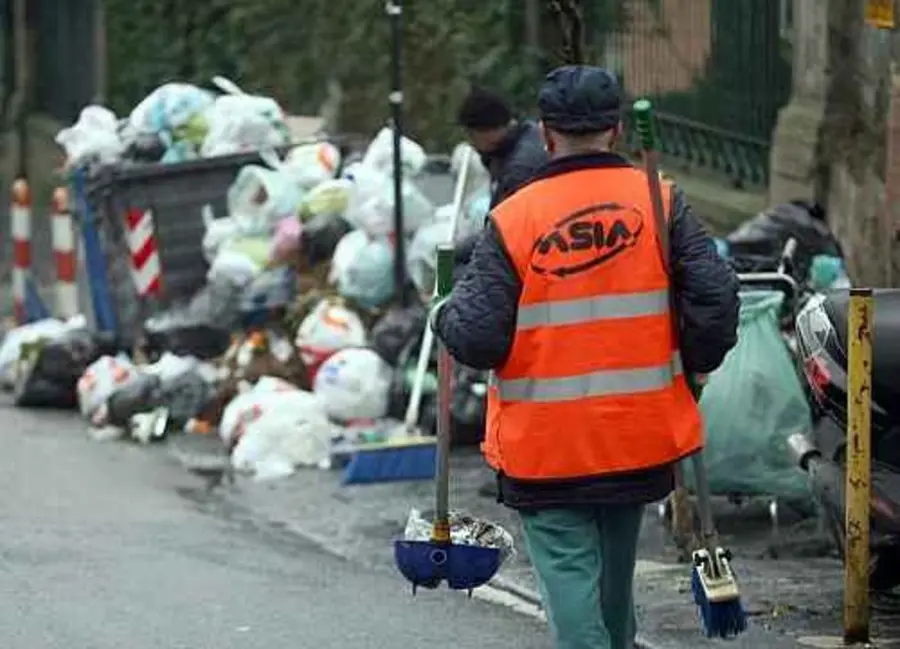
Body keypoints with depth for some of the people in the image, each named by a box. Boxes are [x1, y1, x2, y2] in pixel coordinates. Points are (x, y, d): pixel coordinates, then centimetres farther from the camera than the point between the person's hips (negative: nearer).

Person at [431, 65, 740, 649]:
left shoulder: (511, 220, -11)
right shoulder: (660, 203, -5)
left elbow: (479, 339, -14)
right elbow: (716, 299, -10)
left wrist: (445, 316, 8)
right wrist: (693, 366, 8)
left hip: (544, 443, -3)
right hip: (642, 432, 3)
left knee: (568, 568, 1)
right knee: (615, 559, 24)